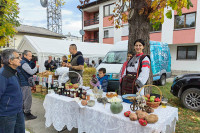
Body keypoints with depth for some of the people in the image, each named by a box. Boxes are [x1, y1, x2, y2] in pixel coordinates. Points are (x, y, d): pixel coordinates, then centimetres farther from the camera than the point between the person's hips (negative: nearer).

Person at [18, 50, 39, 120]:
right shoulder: (24, 63, -18)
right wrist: (36, 67, -6)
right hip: (25, 84, -11)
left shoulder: (22, 62, 15)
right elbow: (31, 72, -22)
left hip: (23, 83, 11)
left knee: (24, 98, 19)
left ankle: (23, 111, 31)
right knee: (28, 99, -4)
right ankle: (27, 114, 4)